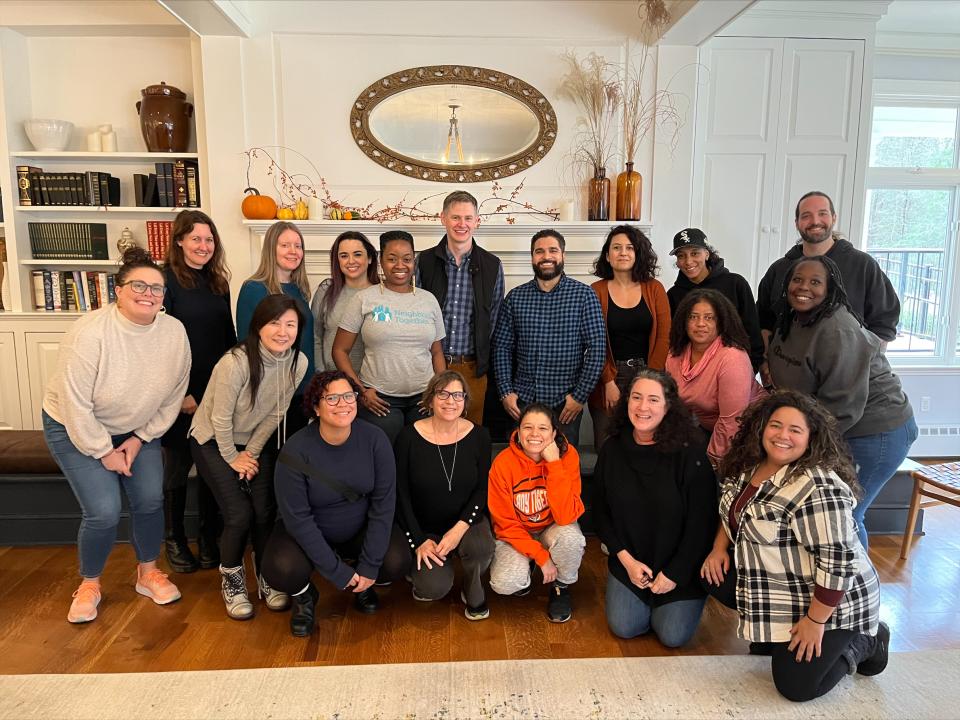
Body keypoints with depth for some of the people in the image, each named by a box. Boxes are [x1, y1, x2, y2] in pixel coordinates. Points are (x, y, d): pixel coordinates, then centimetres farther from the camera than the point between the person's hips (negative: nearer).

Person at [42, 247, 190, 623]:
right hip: (76, 428, -4)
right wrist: (105, 451, -17)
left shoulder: (174, 332, -16)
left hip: (137, 429, 4)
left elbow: (174, 395, -5)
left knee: (150, 499, -1)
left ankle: (148, 573, 25)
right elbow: (75, 404, -24)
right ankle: (89, 584, 18)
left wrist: (140, 439, -5)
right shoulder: (90, 333, -29)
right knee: (104, 512, -10)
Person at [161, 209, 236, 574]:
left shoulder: (218, 281, 10)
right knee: (178, 466, 7)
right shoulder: (166, 280, -9)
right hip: (182, 393, -5)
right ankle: (174, 540, 25)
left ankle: (209, 537, 27)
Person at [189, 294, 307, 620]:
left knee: (265, 512, -6)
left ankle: (266, 578, 18)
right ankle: (231, 580, 15)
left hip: (258, 442, 4)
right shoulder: (235, 363, -31)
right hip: (214, 442, -4)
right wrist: (232, 458, -9)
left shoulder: (298, 363, -16)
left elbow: (276, 412, -5)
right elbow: (221, 418, -20)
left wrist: (251, 453, -4)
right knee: (239, 514, -11)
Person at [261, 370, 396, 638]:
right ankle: (304, 596, 7)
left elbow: (383, 503, -14)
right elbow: (297, 517, -20)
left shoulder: (374, 439, -17)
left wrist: (369, 566, -17)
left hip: (360, 529, 2)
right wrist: (336, 572, -21)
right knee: (283, 570, -31)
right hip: (307, 532, -2)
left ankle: (363, 584, 14)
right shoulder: (296, 450, -23)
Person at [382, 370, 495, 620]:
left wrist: (460, 528, -20)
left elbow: (483, 489, -6)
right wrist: (419, 540, -12)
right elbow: (400, 494, -7)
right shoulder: (409, 437, -11)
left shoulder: (478, 435, -7)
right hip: (422, 526, -1)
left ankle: (473, 591, 2)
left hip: (466, 521, 1)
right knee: (434, 588, -21)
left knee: (480, 547, -32)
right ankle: (420, 569, 17)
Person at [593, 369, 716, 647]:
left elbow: (702, 520, -15)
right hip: (629, 560, 3)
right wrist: (626, 559, -8)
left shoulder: (690, 451, -19)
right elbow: (600, 512, 1)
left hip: (681, 564, -3)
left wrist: (675, 573, -13)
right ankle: (647, 596, 26)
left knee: (673, 636, -6)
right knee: (624, 627, -4)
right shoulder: (612, 450, -7)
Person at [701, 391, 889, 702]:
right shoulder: (749, 464, -4)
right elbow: (732, 510, 13)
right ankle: (769, 629, 14)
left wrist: (814, 622, -23)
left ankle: (863, 642, 15)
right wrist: (720, 547, -2)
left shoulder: (816, 488, -31)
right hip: (770, 582, 8)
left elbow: (837, 561, -29)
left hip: (826, 600, -8)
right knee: (712, 575, -4)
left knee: (796, 686, -6)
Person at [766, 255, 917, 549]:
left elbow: (843, 406, -26)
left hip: (875, 433, -8)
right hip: (827, 431, 8)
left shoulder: (838, 332, -25)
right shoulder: (791, 322, 2)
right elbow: (793, 382, 15)